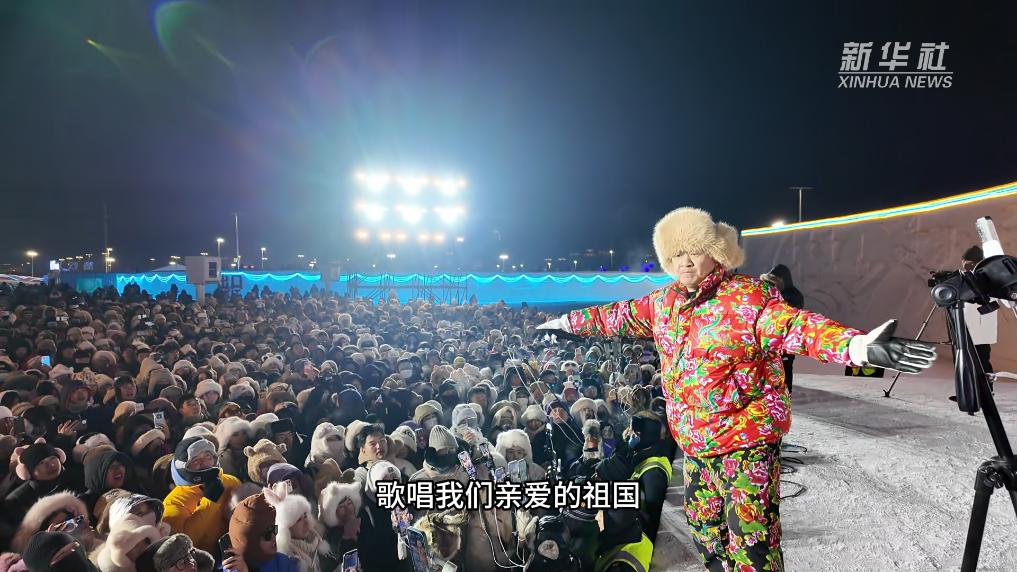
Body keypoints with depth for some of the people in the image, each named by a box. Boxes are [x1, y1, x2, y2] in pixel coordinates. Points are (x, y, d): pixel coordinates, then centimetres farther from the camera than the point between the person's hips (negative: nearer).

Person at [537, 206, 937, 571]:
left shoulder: (749, 297, -16)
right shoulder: (664, 302, 5)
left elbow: (796, 326, -31)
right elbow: (619, 315, 18)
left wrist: (859, 346, -49)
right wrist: (569, 322, 25)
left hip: (746, 441, -7)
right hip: (693, 443, 7)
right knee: (704, 527, 21)